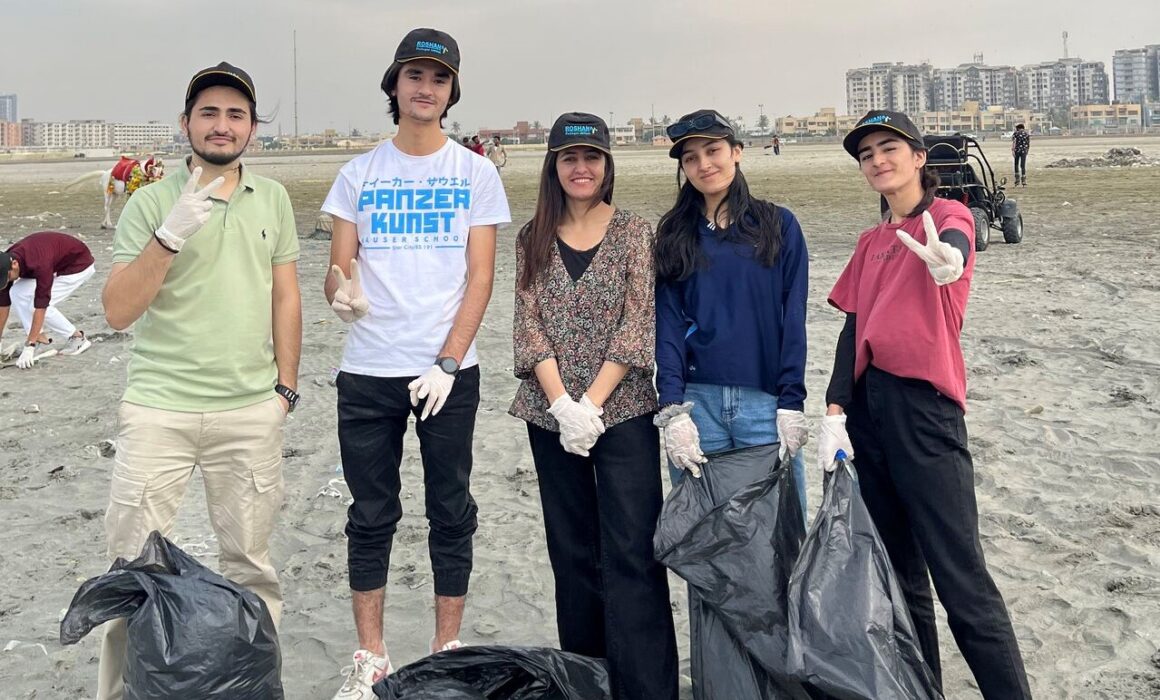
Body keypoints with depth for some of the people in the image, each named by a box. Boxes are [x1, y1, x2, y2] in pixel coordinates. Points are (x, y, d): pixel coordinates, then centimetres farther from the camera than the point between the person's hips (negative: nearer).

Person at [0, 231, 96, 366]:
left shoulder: (39, 264, -38)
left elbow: (41, 305, -37)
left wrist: (29, 347, -37)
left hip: (79, 264, -8)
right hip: (57, 263, 8)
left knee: (39, 304, -18)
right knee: (16, 293, -11)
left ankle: (78, 338, -4)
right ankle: (40, 338, -3)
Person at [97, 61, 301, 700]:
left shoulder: (273, 199, 8)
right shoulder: (149, 203, -1)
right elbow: (118, 311, -8)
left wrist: (285, 386, 7)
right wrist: (172, 233, -20)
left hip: (252, 412, 2)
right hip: (159, 407, -2)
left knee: (249, 561, 10)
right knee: (134, 561, 2)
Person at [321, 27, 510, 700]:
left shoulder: (476, 173, 4)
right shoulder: (359, 174, 8)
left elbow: (480, 278, -1)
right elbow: (339, 266, 5)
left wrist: (446, 364, -11)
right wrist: (341, 290, -20)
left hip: (449, 371, -1)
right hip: (368, 372, 2)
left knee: (451, 514, 7)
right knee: (372, 517, 8)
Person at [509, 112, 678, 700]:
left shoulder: (635, 232, 1)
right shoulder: (533, 239, 8)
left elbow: (637, 324, -6)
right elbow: (529, 326, 1)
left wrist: (592, 403, -14)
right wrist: (563, 403, -12)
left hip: (622, 411, -3)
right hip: (551, 415, 3)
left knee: (631, 554, -6)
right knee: (572, 552, 12)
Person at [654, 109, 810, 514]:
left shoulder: (778, 225, 5)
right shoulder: (673, 235, 9)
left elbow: (793, 320, 1)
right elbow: (668, 322, 1)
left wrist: (792, 403, -6)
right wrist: (672, 410, -8)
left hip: (766, 400, -1)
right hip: (696, 401, 1)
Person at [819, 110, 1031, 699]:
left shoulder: (948, 214, 0)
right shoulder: (872, 242, 17)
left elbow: (955, 241, -25)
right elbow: (854, 328, 12)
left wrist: (946, 259, -50)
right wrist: (835, 412, 0)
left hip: (925, 406, -6)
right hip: (867, 406, 6)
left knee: (960, 579, -7)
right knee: (896, 573, 13)